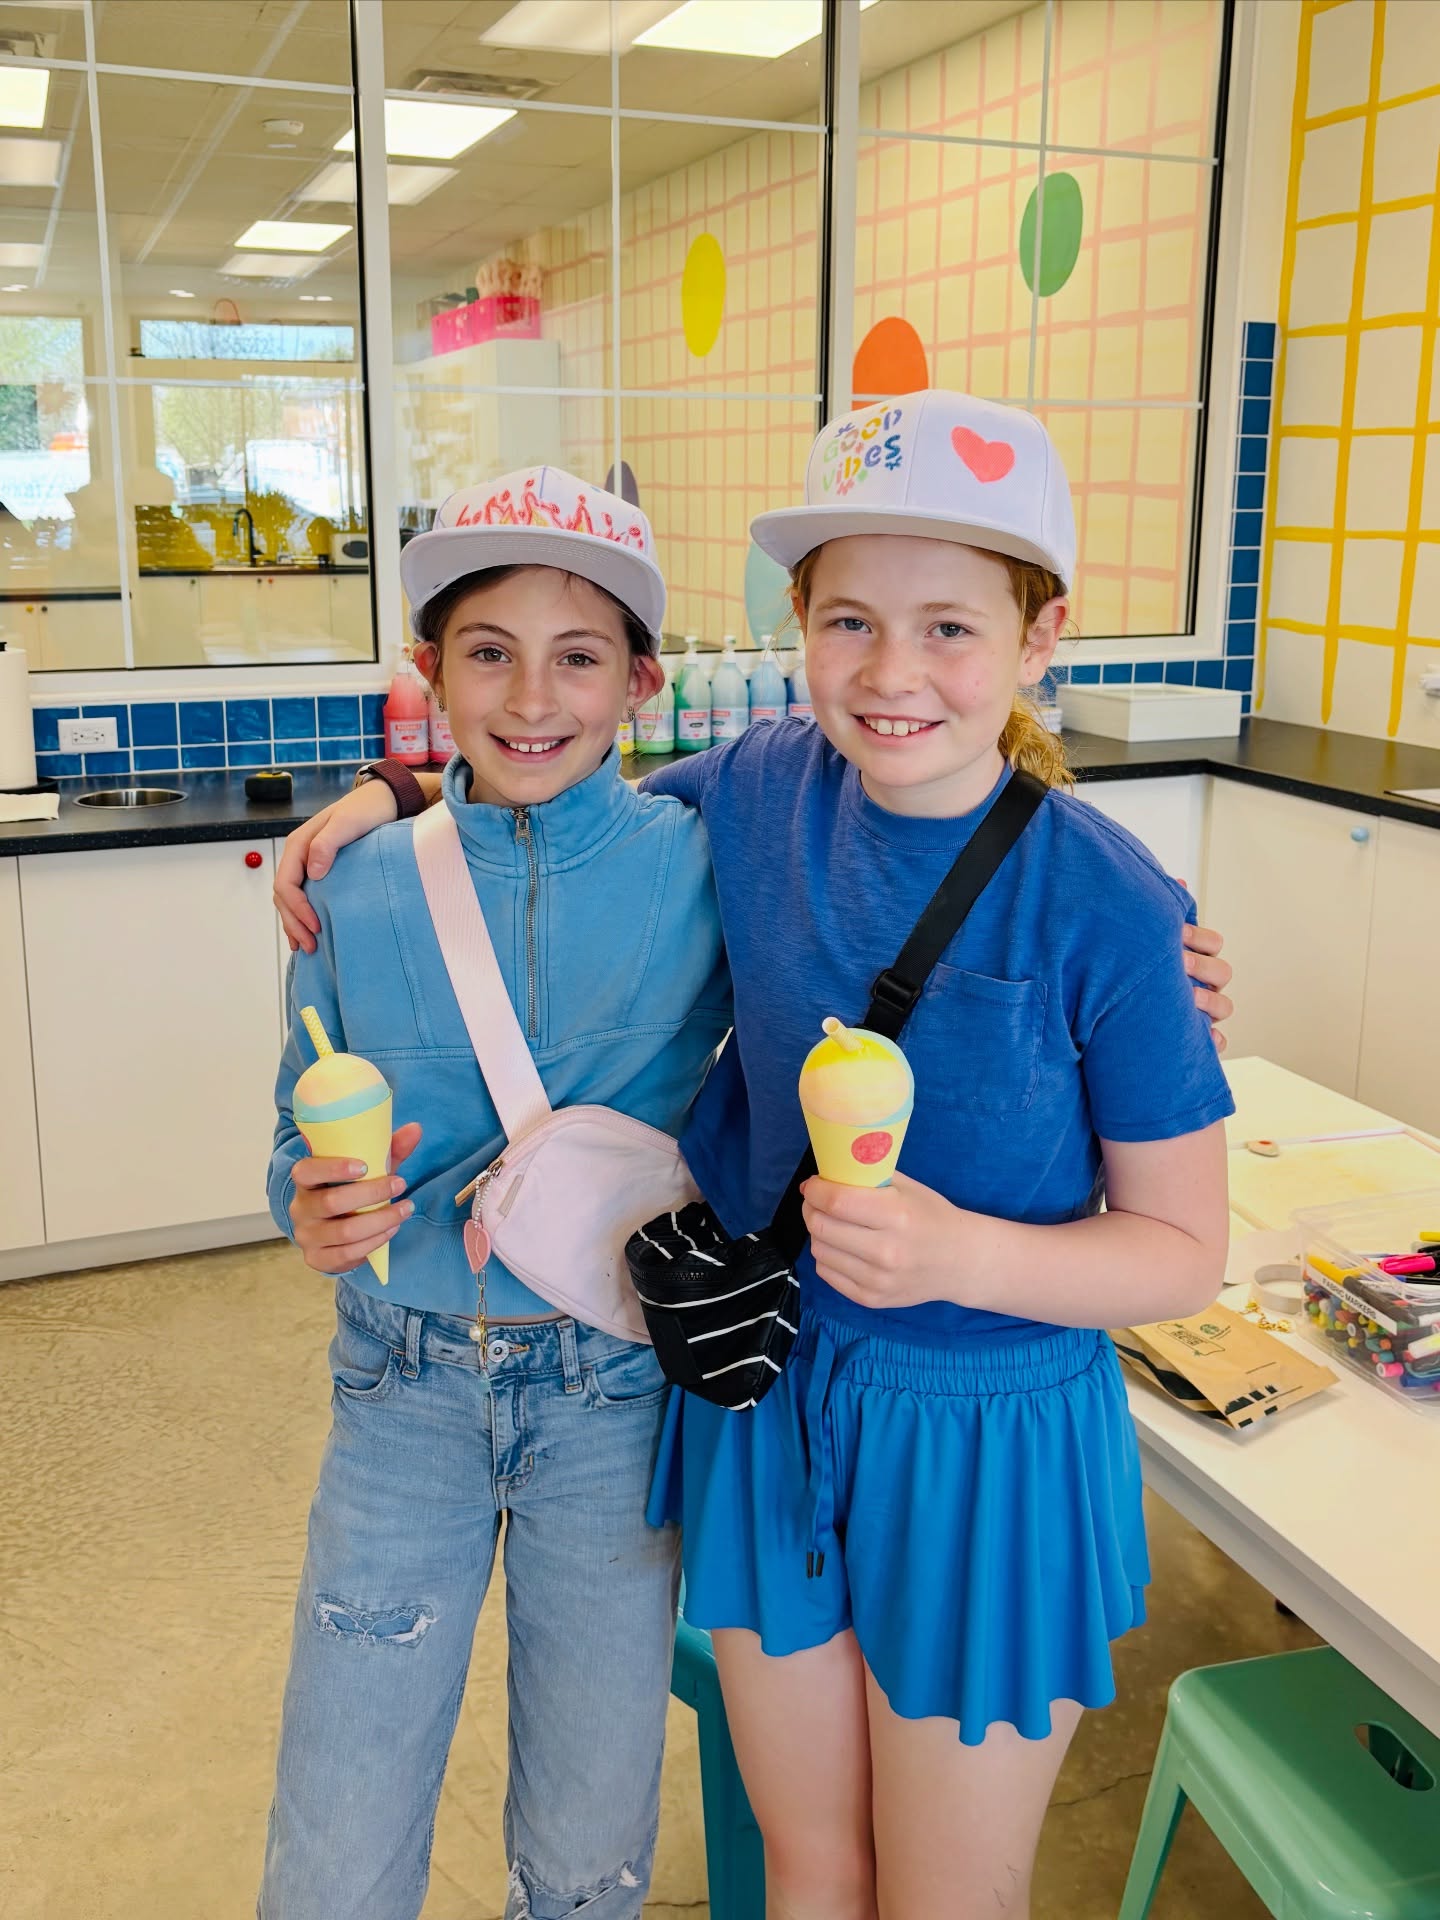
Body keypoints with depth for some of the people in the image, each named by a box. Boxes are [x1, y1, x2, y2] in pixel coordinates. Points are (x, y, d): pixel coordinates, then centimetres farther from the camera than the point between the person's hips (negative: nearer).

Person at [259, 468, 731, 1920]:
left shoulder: (706, 866, -9)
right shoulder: (358, 895, -5)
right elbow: (302, 1161, 4)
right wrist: (321, 1210, -19)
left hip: (617, 1399, 0)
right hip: (407, 1393, 1)